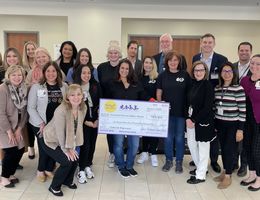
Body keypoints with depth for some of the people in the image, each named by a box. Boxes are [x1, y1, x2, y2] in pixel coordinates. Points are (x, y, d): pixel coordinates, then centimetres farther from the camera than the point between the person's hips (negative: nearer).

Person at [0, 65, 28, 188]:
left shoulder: (23, 89, -1)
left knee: (20, 149, 4)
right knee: (11, 151, -10)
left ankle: (10, 174, 26)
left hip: (17, 126, 6)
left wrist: (19, 129, -5)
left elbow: (24, 111, 1)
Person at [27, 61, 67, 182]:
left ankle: (49, 169, 30)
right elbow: (31, 108, -7)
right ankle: (40, 170, 29)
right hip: (40, 124, -2)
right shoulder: (36, 87, -8)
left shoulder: (64, 86, -1)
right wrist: (41, 123, -12)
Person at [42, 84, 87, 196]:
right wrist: (66, 150, -16)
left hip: (67, 141, 6)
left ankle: (67, 181, 28)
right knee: (67, 162, -15)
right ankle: (54, 187, 10)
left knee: (75, 158, -2)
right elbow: (60, 132, -26)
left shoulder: (83, 108, -13)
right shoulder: (61, 110, -32)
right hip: (50, 141, -6)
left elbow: (78, 128, -6)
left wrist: (72, 147, -5)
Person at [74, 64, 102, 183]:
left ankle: (88, 166, 29)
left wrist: (98, 119, -5)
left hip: (95, 120, 3)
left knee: (92, 144, 10)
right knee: (85, 144, -7)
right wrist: (86, 121, -11)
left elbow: (101, 103, 2)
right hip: (83, 121, -3)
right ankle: (81, 170, 10)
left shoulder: (96, 86, -1)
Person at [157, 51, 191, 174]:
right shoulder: (162, 75, 2)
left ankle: (179, 162, 24)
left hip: (181, 111, -1)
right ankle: (168, 160, 26)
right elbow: (159, 93, 5)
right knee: (168, 137, 10)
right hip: (167, 111, 1)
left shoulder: (185, 75, -1)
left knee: (179, 137, 9)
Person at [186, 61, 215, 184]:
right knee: (191, 144, 16)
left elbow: (207, 107, -17)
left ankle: (200, 175, 18)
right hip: (191, 120, 7)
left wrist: (194, 120, -16)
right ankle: (200, 168, 36)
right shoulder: (193, 84, 6)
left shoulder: (208, 86, -12)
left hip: (203, 121, -7)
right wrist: (188, 118, -2)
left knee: (202, 147, 5)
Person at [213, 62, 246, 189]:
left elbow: (242, 110, -12)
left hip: (233, 125, -5)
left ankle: (228, 176, 15)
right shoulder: (217, 89, 5)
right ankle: (224, 172, 28)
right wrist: (214, 124, 12)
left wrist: (240, 129, -13)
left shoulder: (238, 89, -11)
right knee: (223, 149, 12)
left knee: (230, 149, 1)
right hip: (220, 124, 5)